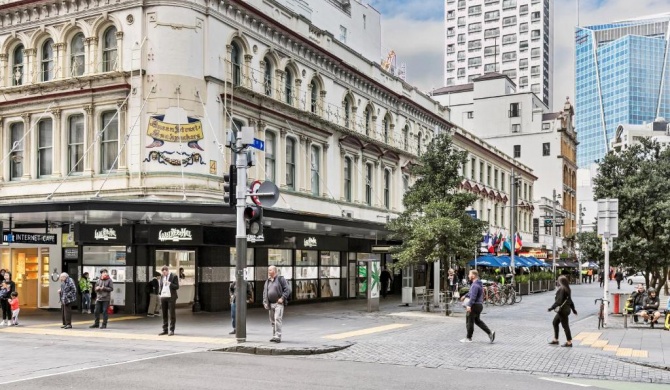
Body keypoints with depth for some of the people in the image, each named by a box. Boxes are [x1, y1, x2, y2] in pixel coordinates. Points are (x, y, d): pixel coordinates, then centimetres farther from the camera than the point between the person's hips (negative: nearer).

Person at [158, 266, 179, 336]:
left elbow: (177, 287, -8)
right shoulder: (162, 277, 14)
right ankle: (165, 330, 17)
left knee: (172, 314, -2)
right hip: (163, 297, 6)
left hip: (171, 297, -6)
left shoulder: (174, 276, -4)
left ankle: (172, 330, 2)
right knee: (164, 314, 10)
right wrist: (160, 292, 7)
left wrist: (169, 283, -18)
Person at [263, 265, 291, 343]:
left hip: (279, 303, -6)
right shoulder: (267, 281, 15)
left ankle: (278, 337, -19)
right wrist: (265, 302, 7)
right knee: (272, 321, 9)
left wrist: (282, 298, -16)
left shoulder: (280, 279, -3)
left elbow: (287, 289, -8)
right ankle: (274, 336, 18)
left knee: (277, 319, -16)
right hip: (270, 304, 6)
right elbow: (265, 292, 19)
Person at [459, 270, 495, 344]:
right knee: (477, 320, 19)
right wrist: (465, 296, 40)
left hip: (475, 305, -10)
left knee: (469, 321, 1)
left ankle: (468, 338, 10)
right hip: (479, 305, 10)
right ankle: (490, 333, 13)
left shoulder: (475, 285, -21)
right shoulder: (477, 284, 13)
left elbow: (473, 296, -30)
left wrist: (469, 305, -36)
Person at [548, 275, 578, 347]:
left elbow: (559, 300, -24)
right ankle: (555, 340, 22)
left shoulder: (562, 289, -19)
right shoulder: (567, 289, 10)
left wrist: (552, 307, -23)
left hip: (563, 310, -10)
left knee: (565, 325, -2)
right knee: (555, 322, 17)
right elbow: (570, 300, 17)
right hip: (566, 309, 10)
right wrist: (573, 309, 24)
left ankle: (569, 342, 5)